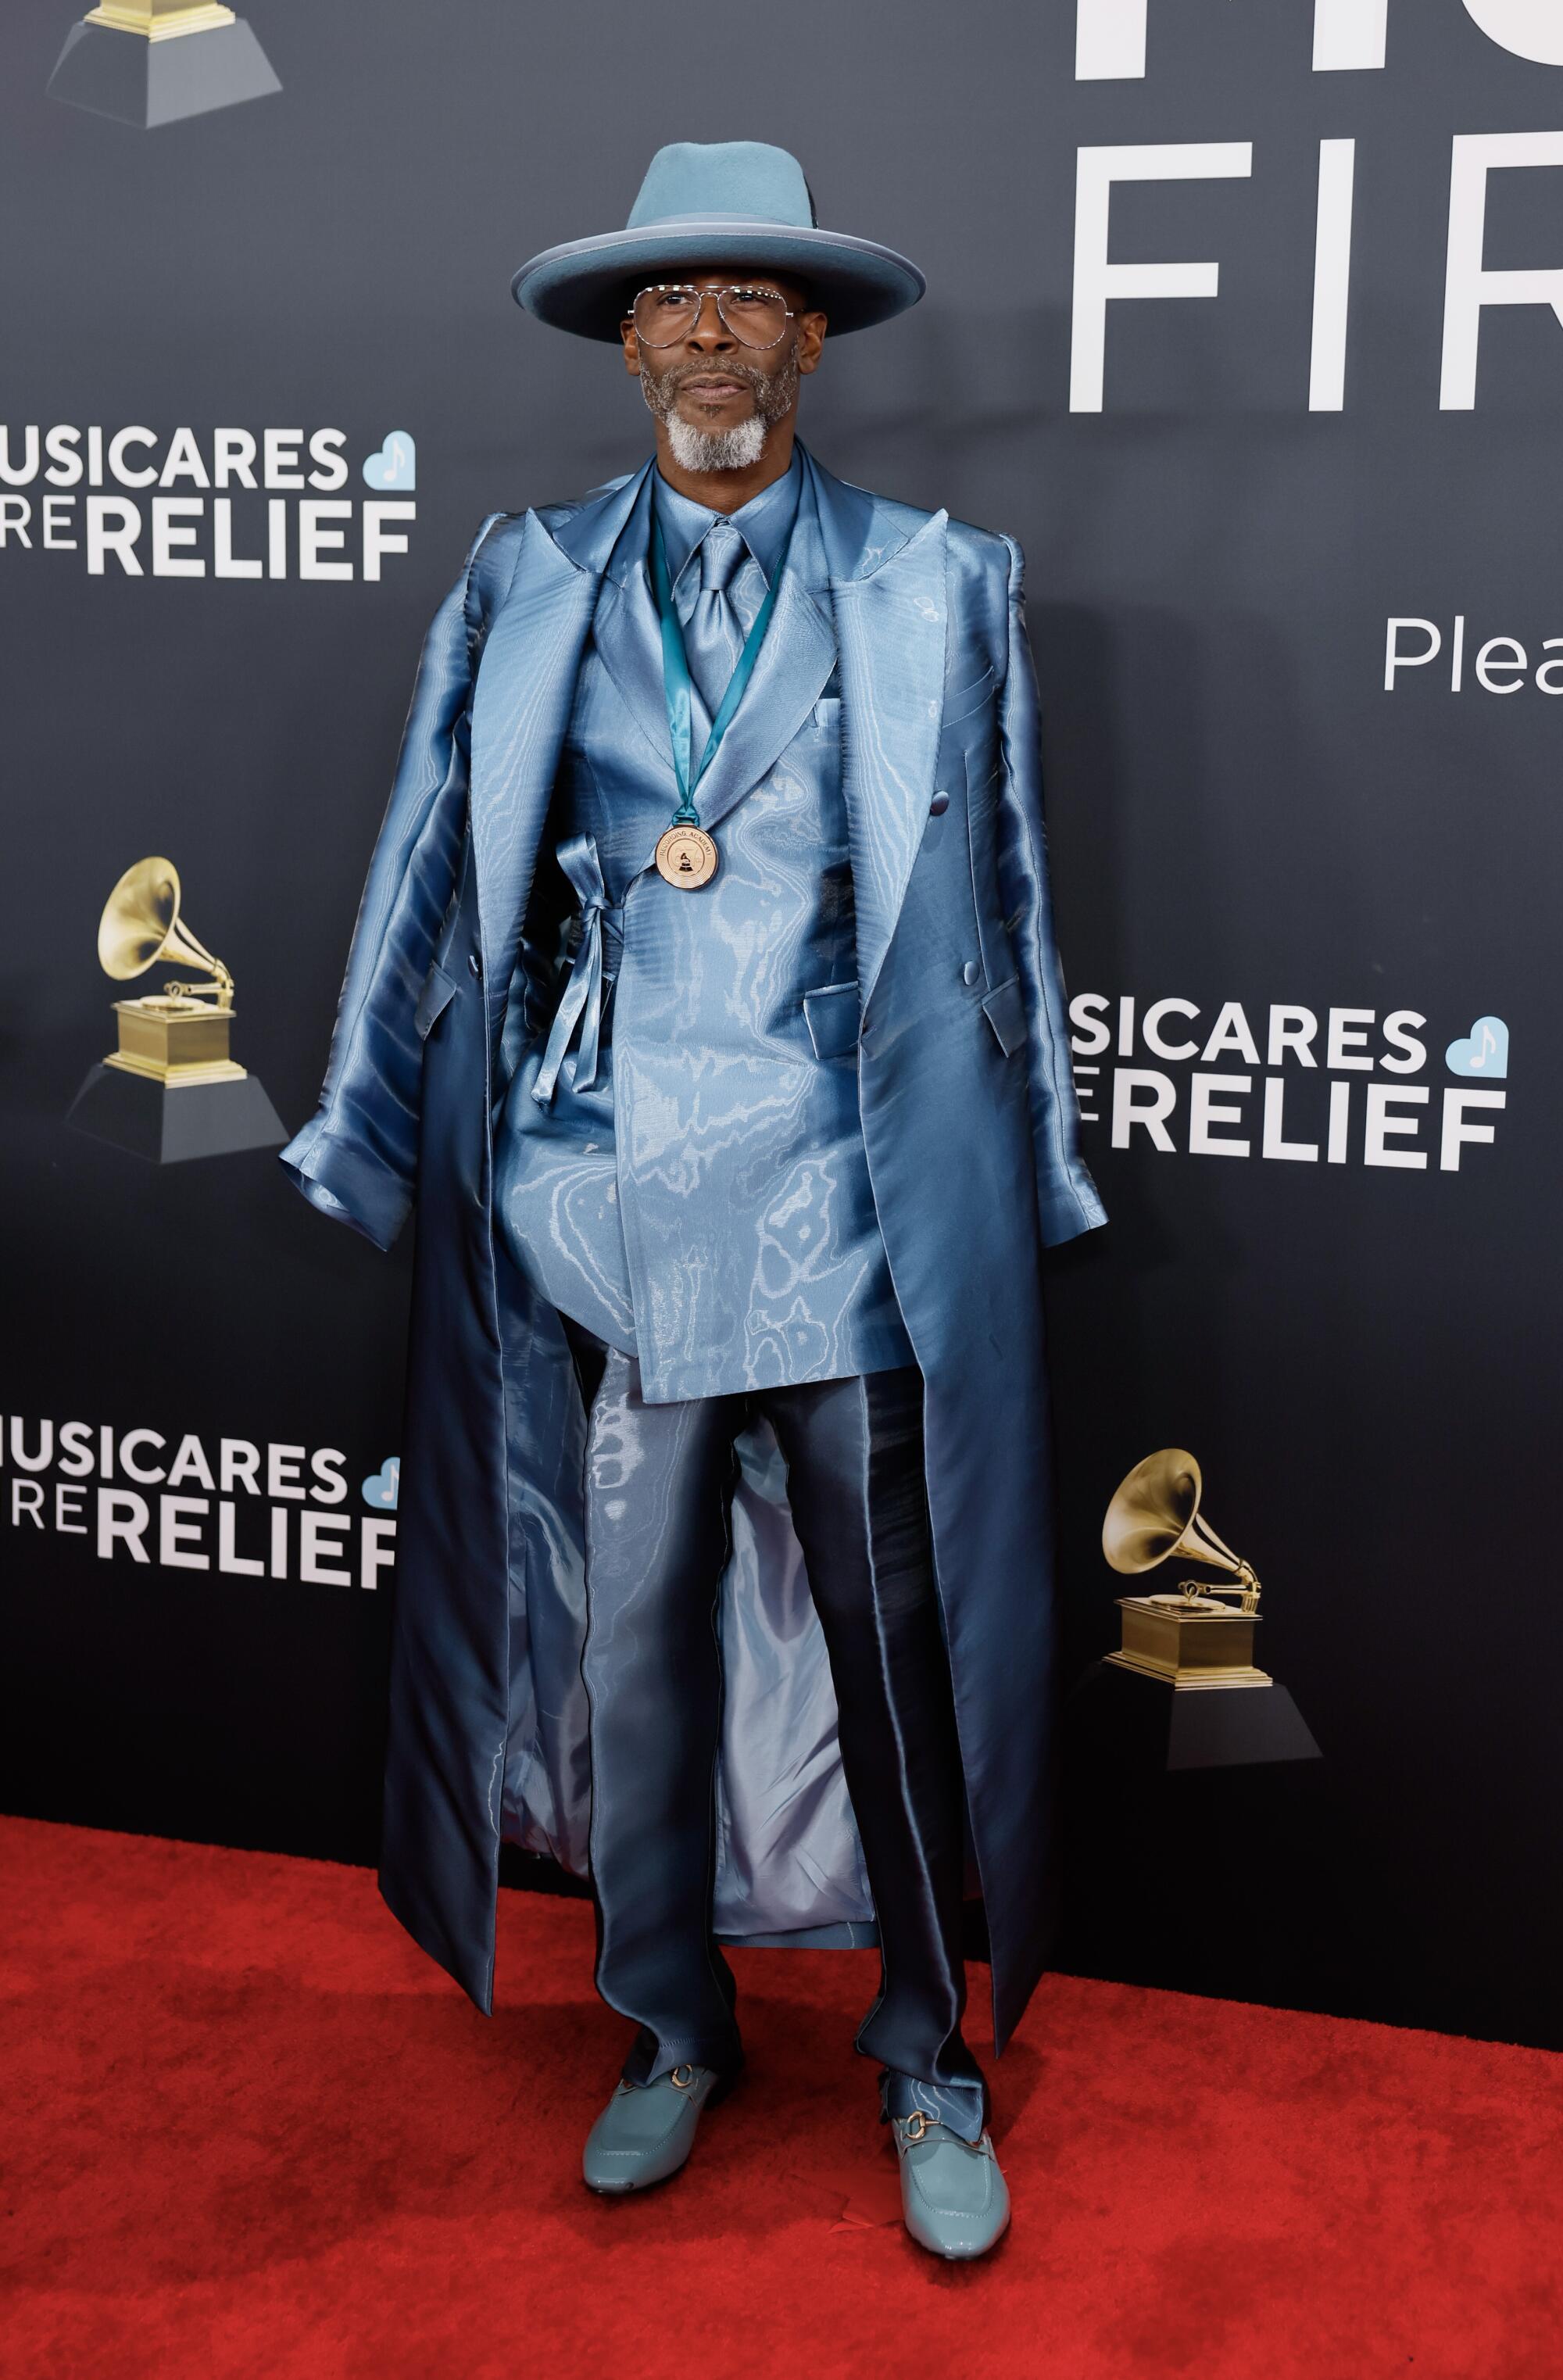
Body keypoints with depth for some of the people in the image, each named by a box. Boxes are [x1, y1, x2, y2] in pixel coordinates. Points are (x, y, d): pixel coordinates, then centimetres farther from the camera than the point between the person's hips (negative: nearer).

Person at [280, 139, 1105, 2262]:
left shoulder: (937, 591, 3)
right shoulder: (526, 588, 7)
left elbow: (1004, 900, 6)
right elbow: (436, 885, 9)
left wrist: (1022, 1185, 6)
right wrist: (375, 1147, 8)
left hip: (845, 1215, -1)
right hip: (607, 1211, 2)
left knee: (897, 1643, 8)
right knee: (630, 1639, 12)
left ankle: (930, 2058, 28)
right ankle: (672, 2030, 33)